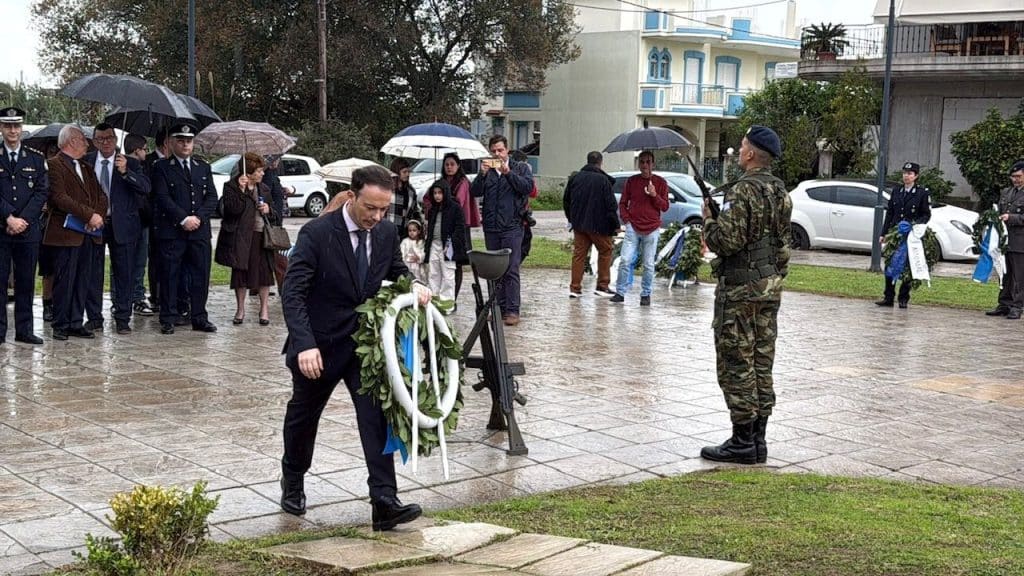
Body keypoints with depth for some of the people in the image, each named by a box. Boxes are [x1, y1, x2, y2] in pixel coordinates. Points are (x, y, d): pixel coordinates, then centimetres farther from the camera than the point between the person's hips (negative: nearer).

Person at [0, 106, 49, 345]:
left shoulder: (36, 158, 9)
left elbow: (42, 191, 2)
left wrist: (23, 219, -9)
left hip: (29, 229, 2)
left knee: (26, 282, 5)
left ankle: (24, 330, 11)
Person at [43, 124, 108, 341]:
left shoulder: (86, 168, 20)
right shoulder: (54, 165, -6)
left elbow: (101, 195, 17)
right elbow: (60, 197, -16)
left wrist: (98, 214, -4)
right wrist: (89, 215, -18)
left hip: (87, 233, 7)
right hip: (66, 233, -7)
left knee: (82, 281, 8)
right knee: (64, 281, -4)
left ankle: (76, 323, 14)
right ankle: (60, 325, 3)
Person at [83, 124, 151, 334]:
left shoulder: (130, 164, 0)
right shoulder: (86, 162, 3)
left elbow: (146, 188, -13)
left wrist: (125, 172, -27)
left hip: (121, 224, -1)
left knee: (124, 274, 2)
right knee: (92, 273, 6)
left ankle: (122, 319, 10)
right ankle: (94, 318, 16)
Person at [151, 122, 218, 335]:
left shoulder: (203, 167, 16)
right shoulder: (161, 167, 2)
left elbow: (212, 197, 9)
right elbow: (163, 198, -8)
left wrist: (198, 217, -7)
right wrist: (184, 219, -14)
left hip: (200, 230, 4)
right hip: (172, 230, -4)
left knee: (201, 275, 4)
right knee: (170, 275, 0)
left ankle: (200, 318, 11)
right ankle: (168, 319, 6)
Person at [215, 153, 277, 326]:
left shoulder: (263, 189, 13)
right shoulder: (231, 187, -3)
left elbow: (274, 216, 19)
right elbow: (233, 209, -18)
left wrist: (269, 210, -3)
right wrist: (240, 190, -24)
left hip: (262, 236, 4)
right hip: (240, 237, -4)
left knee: (264, 272, 2)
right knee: (240, 272, 3)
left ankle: (264, 309, 13)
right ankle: (240, 309, 16)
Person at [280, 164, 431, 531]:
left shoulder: (387, 232, -3)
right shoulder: (317, 233, -19)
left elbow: (396, 272, 16)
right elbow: (292, 294, -23)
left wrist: (413, 286, -9)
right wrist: (305, 345, -35)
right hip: (320, 347, -3)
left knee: (377, 416, -12)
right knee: (303, 416, 18)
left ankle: (384, 502, -14)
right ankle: (292, 483, 43)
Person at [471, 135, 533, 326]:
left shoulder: (521, 168, 7)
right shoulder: (487, 170, 14)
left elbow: (528, 187, -9)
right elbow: (475, 192, 3)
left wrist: (508, 172, -15)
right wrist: (482, 174, -12)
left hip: (512, 226, -4)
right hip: (491, 227, 4)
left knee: (511, 269, -8)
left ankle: (512, 310, -8)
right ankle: (499, 307, 13)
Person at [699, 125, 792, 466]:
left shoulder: (743, 191, -17)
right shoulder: (782, 193, 11)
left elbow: (726, 242, -22)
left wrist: (709, 217, -5)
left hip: (740, 287, -9)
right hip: (771, 285, 9)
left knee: (736, 364, -3)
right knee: (761, 363, 11)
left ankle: (742, 442, 0)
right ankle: (758, 439, 16)